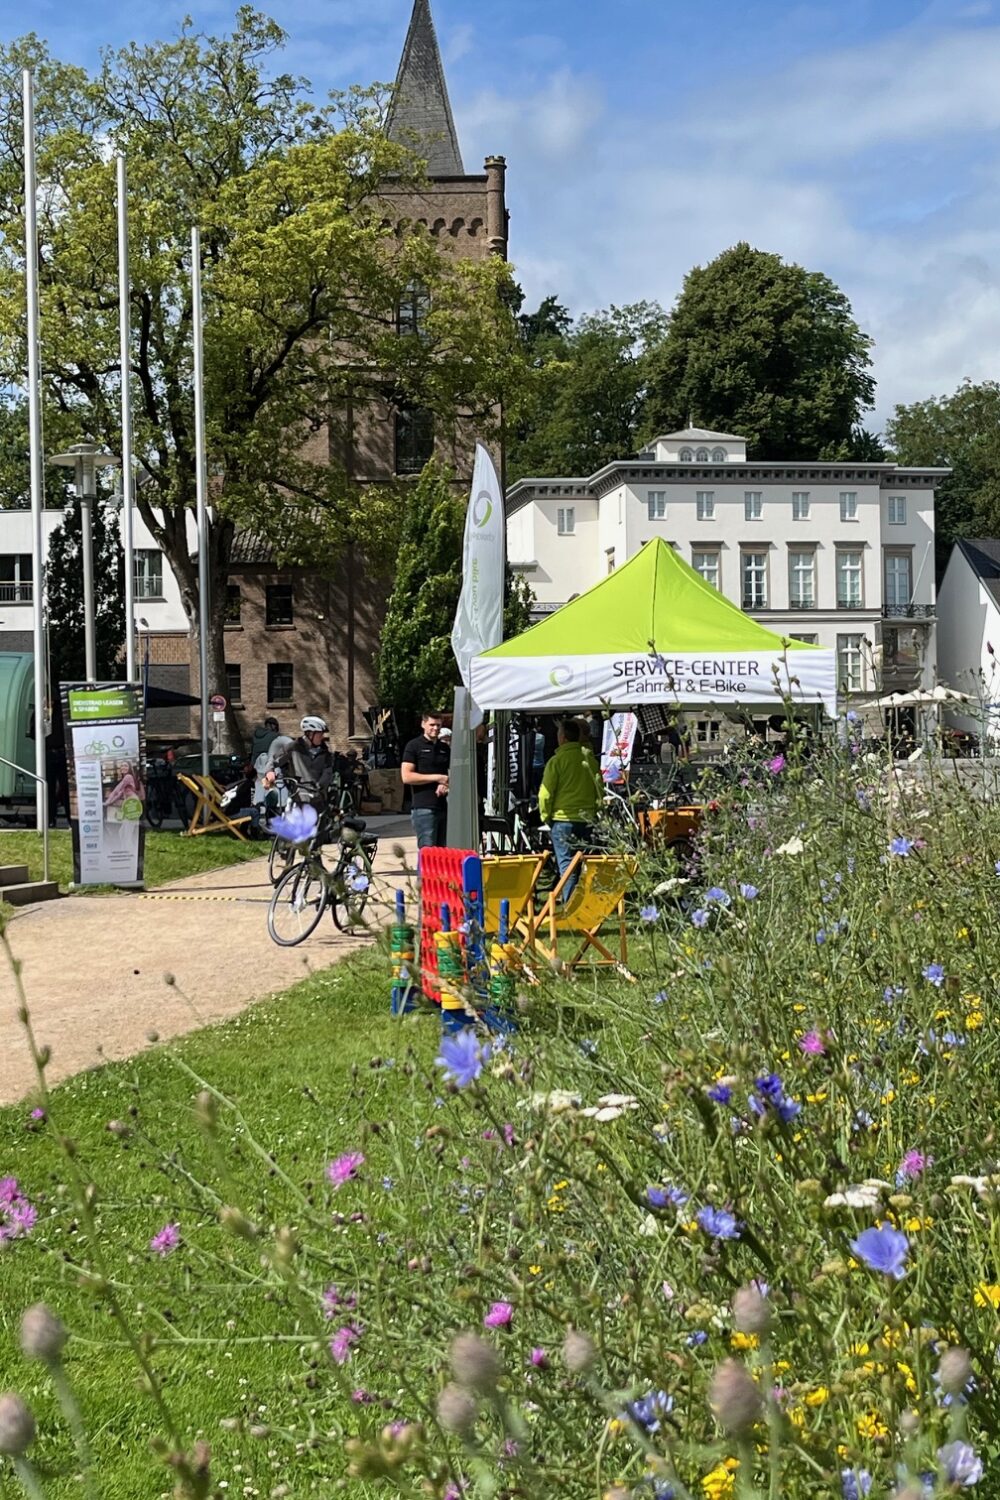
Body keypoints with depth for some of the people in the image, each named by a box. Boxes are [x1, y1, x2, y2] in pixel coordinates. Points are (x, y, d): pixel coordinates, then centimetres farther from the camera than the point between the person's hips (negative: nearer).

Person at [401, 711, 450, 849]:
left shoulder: (445, 748, 18)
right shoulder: (414, 746, 0)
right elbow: (406, 777, -10)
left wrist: (445, 784, 1)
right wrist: (436, 777, -12)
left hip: (443, 806, 6)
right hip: (423, 807, -6)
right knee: (428, 852, -11)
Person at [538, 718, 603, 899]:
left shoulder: (557, 761, -9)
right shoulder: (590, 760, 6)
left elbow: (545, 794, -9)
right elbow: (600, 790, 12)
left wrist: (546, 816, 5)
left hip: (563, 819, -4)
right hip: (587, 819, 4)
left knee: (567, 865, -2)